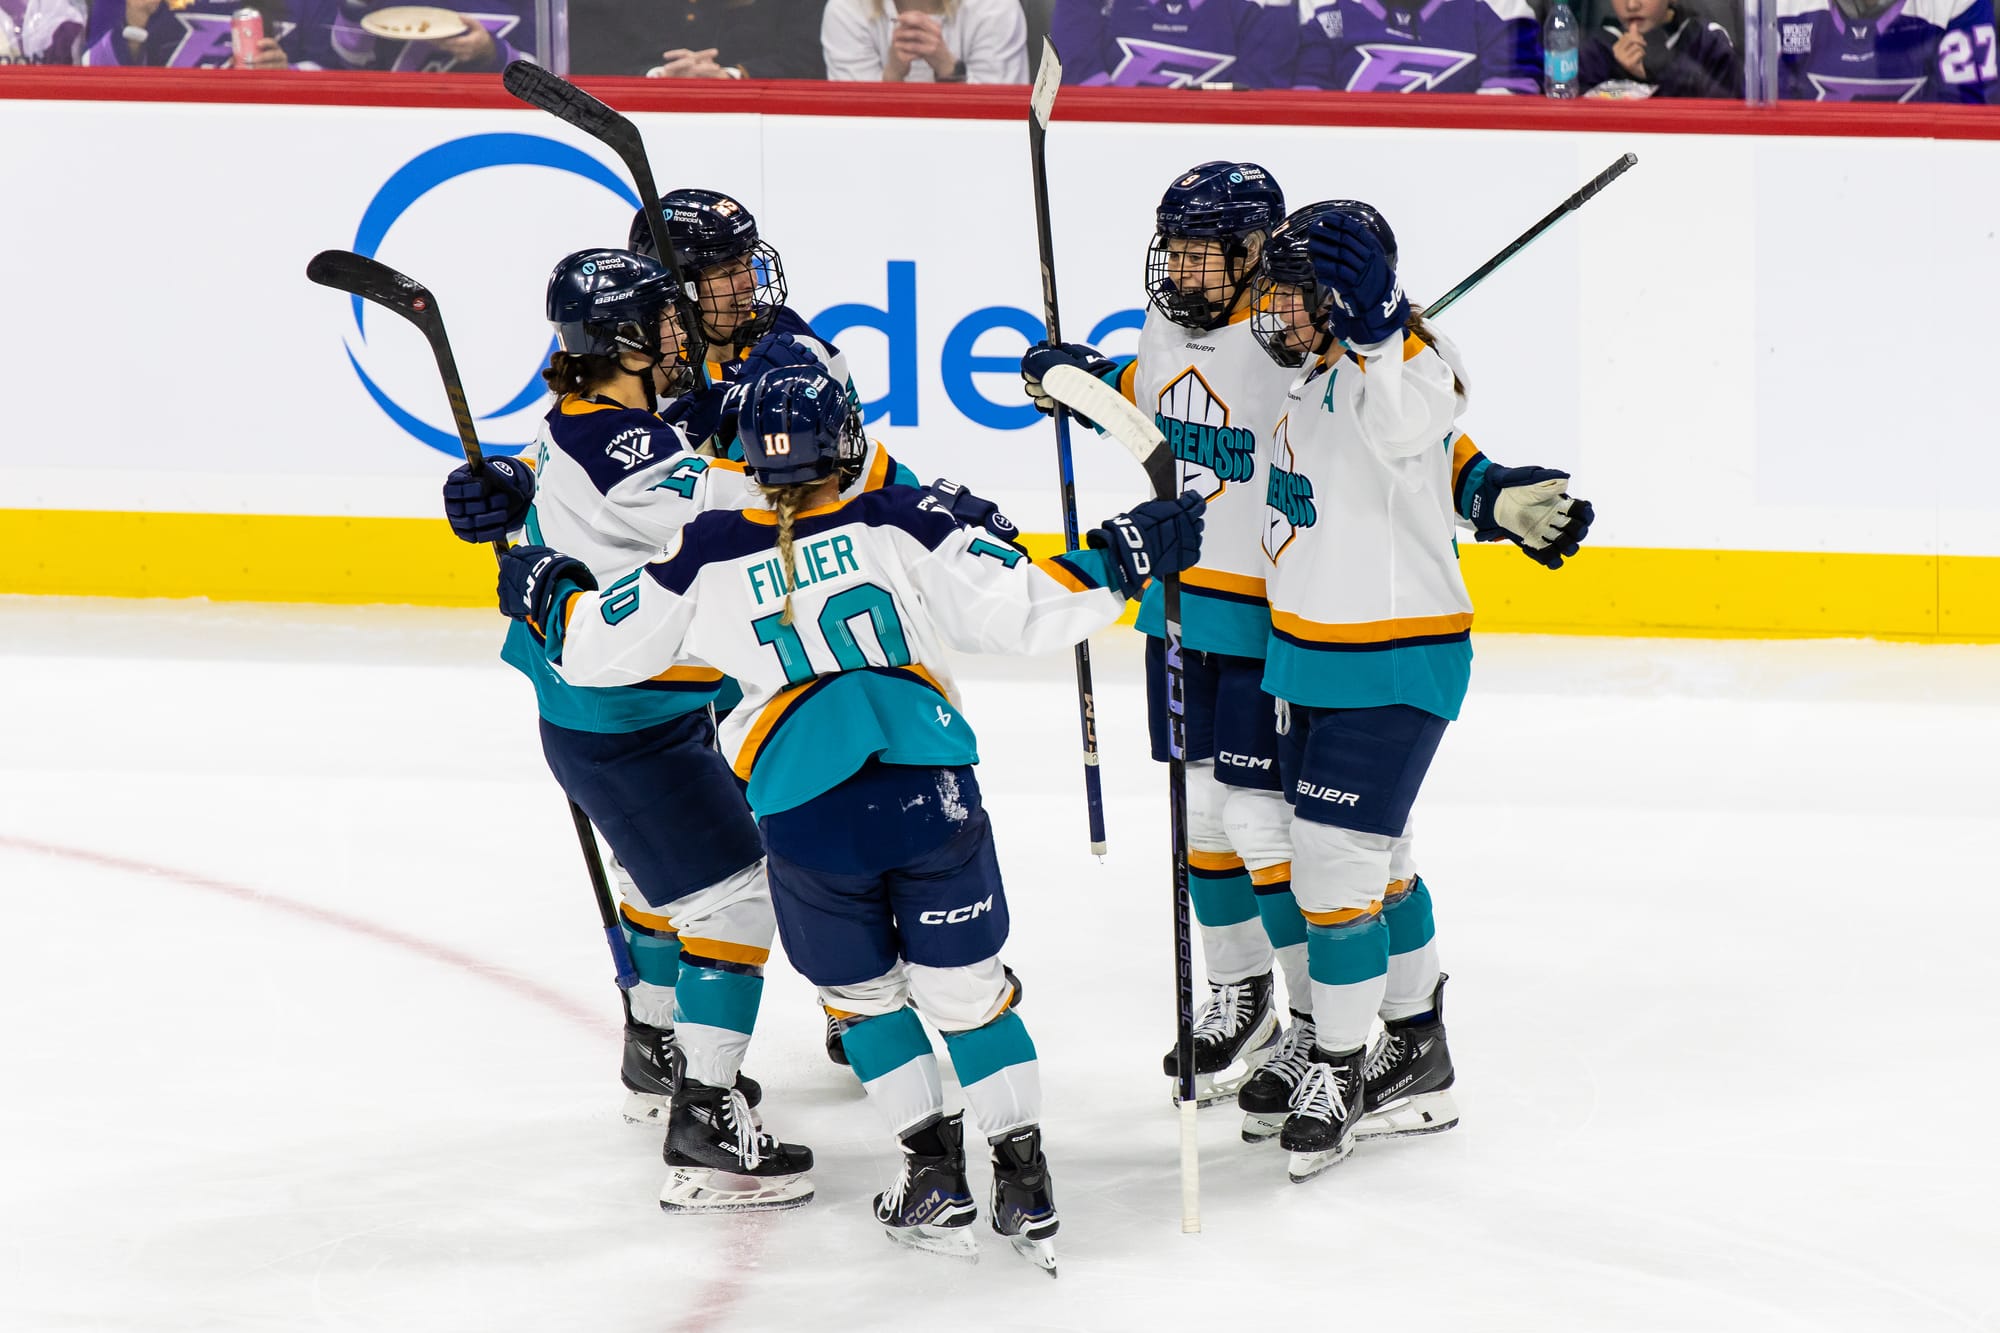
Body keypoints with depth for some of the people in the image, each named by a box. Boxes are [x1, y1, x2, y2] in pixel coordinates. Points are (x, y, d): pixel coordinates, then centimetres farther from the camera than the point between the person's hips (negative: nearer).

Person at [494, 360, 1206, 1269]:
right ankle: (1025, 1188, 14)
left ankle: (933, 1174, 20)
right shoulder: (899, 526, 2)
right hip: (933, 800, 0)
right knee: (968, 991, 13)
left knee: (863, 994, 22)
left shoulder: (709, 558, 6)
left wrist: (545, 595, 33)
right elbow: (1018, 610, -5)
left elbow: (597, 647, 14)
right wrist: (1121, 560, 5)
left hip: (809, 826, 0)